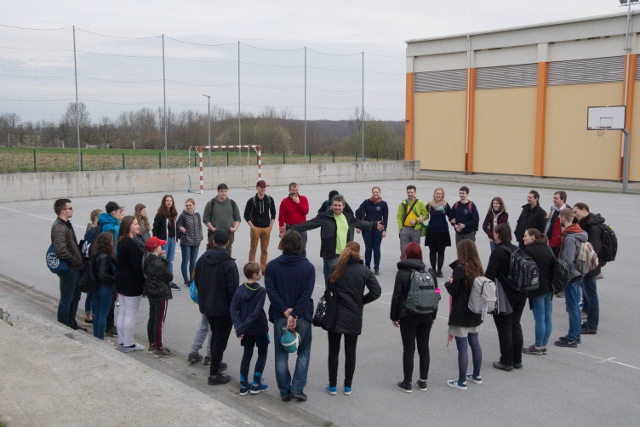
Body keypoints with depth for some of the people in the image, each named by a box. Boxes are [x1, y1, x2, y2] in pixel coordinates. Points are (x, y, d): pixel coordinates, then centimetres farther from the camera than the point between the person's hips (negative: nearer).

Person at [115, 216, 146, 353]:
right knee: (131, 314, -1)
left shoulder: (121, 242, 9)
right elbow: (136, 266, -20)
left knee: (122, 312, 13)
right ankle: (128, 344, 5)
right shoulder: (131, 244, -20)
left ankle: (121, 341, 20)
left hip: (121, 282, 9)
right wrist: (144, 282, -13)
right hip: (132, 284, -9)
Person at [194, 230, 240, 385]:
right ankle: (214, 374, 9)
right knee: (221, 340, 4)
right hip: (223, 308, -7)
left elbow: (196, 281, 9)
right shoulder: (228, 263, -21)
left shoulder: (203, 258, -1)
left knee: (215, 335, 26)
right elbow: (233, 289, -21)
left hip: (206, 305, 7)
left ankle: (216, 364, 41)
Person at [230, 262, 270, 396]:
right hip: (260, 328, -4)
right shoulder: (261, 291, -16)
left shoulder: (240, 290, -1)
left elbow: (233, 309, -9)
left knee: (247, 355, 15)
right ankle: (256, 384, 14)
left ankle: (243, 386, 17)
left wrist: (238, 327, -15)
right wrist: (241, 328, -23)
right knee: (262, 354, 14)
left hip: (246, 329, 5)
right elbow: (257, 312, -24)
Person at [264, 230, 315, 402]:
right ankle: (297, 388, 10)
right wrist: (294, 315, -16)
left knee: (281, 355, 12)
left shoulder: (271, 266, -4)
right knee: (303, 353, 16)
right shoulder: (308, 267, -7)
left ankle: (285, 391, 17)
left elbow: (271, 291, -12)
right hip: (303, 317, -1)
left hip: (280, 317, 1)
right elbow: (306, 295, -14)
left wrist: (286, 312, -12)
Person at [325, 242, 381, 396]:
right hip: (354, 317, 0)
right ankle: (348, 386, 17)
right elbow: (376, 291, -10)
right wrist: (361, 301, 2)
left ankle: (332, 386, 15)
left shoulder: (337, 269, -4)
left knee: (333, 351, 9)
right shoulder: (364, 271, -5)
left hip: (335, 315, 0)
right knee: (350, 352, 10)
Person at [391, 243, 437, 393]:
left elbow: (396, 297, -10)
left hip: (408, 317, -4)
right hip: (426, 317, 4)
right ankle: (423, 381, 22)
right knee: (424, 348, 13)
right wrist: (433, 315, 16)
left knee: (408, 350, 3)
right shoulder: (430, 272, 2)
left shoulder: (402, 273, -11)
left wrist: (394, 316, 0)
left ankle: (407, 383, 10)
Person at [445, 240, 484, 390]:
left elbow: (453, 292, -14)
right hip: (475, 312, 8)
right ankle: (476, 375, 31)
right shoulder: (478, 268, 3)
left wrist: (448, 283, 5)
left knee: (462, 348, -2)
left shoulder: (460, 269, -18)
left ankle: (462, 382, 4)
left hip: (461, 313, -8)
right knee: (475, 343, 19)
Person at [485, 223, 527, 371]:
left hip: (504, 296, -7)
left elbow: (489, 275, -19)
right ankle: (517, 360, 22)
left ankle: (506, 362, 9)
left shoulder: (498, 252, -16)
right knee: (516, 325, 15)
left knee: (504, 328, 3)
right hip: (520, 294, 7)